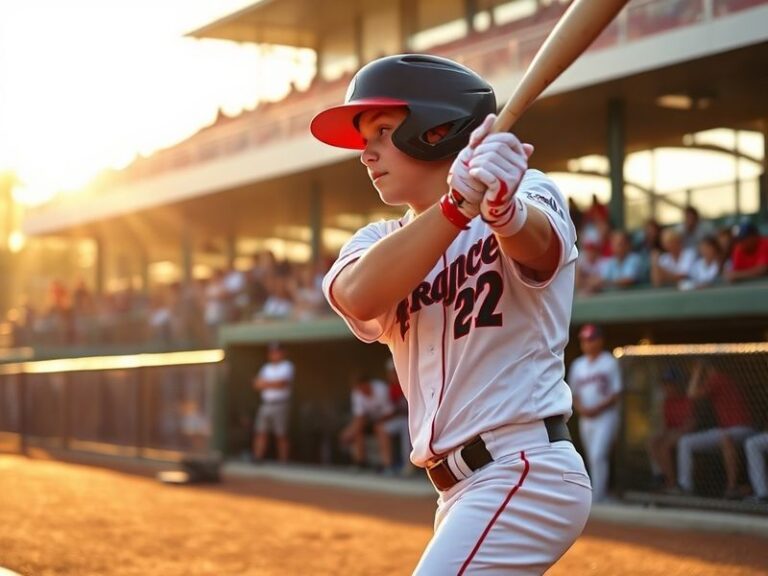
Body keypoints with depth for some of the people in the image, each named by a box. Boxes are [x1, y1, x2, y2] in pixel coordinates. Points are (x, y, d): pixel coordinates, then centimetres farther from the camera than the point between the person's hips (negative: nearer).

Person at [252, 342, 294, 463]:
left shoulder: (287, 366, -1)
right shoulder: (266, 367, 19)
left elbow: (282, 383, -14)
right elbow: (257, 384, 11)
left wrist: (265, 383, -2)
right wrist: (272, 384, -7)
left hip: (280, 405, -6)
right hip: (265, 404, 6)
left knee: (281, 436, -3)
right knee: (261, 433, 0)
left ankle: (283, 462, 0)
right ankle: (257, 459, 1)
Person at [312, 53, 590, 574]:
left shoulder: (527, 194, -3)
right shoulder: (379, 241, 9)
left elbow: (535, 242, -29)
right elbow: (358, 296, -16)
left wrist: (502, 207, -53)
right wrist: (457, 205, -33)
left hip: (525, 472, -7)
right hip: (463, 492, 8)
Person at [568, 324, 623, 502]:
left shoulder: (610, 362, -4)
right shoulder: (578, 364, 13)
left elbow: (616, 394, -7)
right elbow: (574, 393, 16)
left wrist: (597, 408, -16)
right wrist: (580, 408, -4)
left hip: (606, 416, -6)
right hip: (585, 418, 6)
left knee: (598, 456, -18)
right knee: (592, 459, 9)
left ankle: (596, 498, -20)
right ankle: (601, 495, 20)